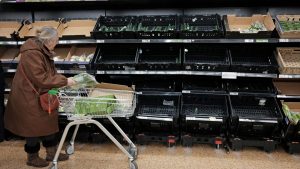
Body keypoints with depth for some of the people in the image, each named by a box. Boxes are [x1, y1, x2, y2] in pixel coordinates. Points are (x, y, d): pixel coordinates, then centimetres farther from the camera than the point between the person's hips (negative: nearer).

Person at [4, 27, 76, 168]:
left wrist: (63, 80, -4)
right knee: (34, 127, 4)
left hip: (40, 96, 10)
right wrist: (64, 81, -24)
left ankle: (52, 152, 28)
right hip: (29, 98, -10)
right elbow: (41, 79, -28)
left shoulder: (42, 51, 7)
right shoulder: (32, 54, -26)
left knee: (48, 123, 15)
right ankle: (32, 158, 24)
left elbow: (49, 73, 11)